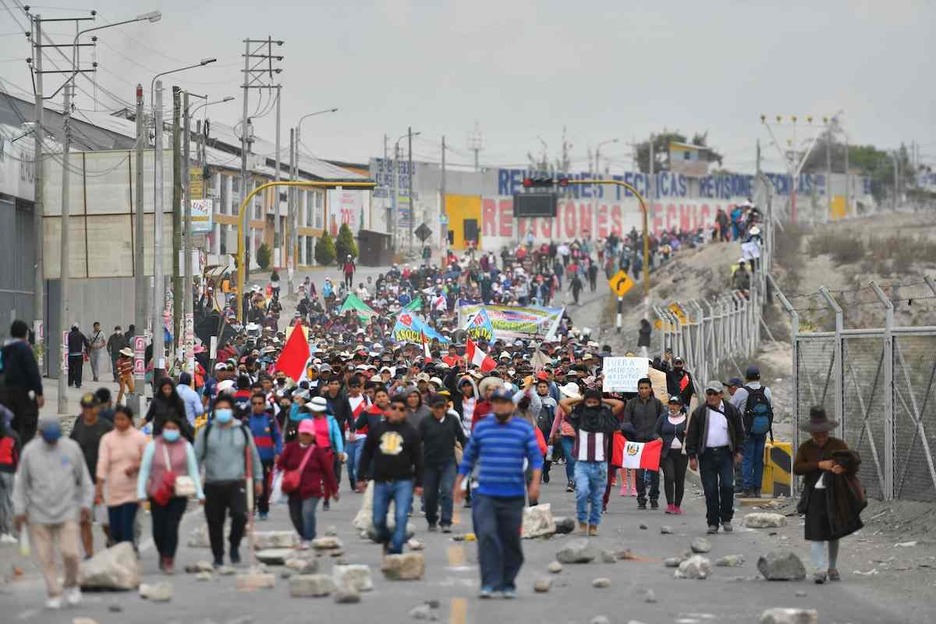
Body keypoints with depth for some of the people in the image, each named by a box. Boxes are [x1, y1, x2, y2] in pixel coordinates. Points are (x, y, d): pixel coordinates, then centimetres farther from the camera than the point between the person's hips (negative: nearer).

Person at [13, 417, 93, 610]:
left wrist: (85, 504, 6)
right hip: (39, 514, 0)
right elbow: (21, 483, 6)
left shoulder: (72, 448, 2)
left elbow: (84, 479, 10)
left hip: (67, 512, 0)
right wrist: (20, 510, 3)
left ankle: (71, 586, 15)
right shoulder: (30, 451, 0)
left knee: (70, 553, -10)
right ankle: (53, 594, 13)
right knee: (46, 557, 0)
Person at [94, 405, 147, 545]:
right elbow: (102, 464, -8)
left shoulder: (139, 437, 1)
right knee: (115, 530, 3)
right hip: (113, 491, 1)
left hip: (132, 490, -1)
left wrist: (135, 467, -15)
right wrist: (99, 489, -16)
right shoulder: (107, 439, 0)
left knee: (127, 526, -11)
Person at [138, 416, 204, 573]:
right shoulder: (153, 445, 2)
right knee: (158, 529, 3)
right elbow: (144, 470, 4)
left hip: (178, 495, 0)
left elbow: (193, 470, 8)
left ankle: (168, 561, -3)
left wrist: (199, 493, 2)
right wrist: (141, 493, -3)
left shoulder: (186, 446, 5)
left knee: (172, 527, -10)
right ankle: (163, 555, 28)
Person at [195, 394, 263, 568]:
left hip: (237, 483, -1)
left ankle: (234, 545, 4)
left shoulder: (243, 431, 9)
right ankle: (218, 557, 19)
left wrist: (258, 479, 14)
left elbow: (253, 456, 15)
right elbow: (197, 456, 7)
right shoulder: (206, 432, 6)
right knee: (215, 523, 4)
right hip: (213, 485, 1)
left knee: (240, 515, -20)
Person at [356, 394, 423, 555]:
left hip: (404, 482, -2)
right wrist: (362, 477, 8)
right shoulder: (377, 429, 7)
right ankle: (386, 541, 35)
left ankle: (395, 551, -9)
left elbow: (418, 459, 5)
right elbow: (366, 454, 12)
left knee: (401, 517, -14)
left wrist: (419, 483, 1)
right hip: (381, 481, 2)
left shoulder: (411, 432, 4)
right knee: (378, 520, 6)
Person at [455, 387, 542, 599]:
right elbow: (469, 457, 17)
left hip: (513, 495, 0)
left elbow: (536, 457, 3)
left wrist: (535, 482, -12)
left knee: (511, 541, 5)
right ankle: (489, 584, -15)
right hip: (485, 494, 0)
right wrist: (458, 483, 15)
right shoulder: (481, 428, 9)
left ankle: (508, 584, 17)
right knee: (487, 536, -14)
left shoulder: (524, 428, 6)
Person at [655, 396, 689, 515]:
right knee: (669, 477, -15)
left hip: (681, 453, 1)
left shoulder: (686, 419, 7)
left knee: (680, 479, 4)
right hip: (667, 453, -1)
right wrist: (658, 438, -8)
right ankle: (670, 504, -15)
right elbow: (656, 432, 14)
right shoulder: (663, 418, 10)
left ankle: (677, 505, 15)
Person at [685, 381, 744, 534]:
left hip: (725, 454, 0)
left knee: (727, 486, -10)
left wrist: (738, 451, 7)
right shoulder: (699, 413, 4)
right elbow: (691, 436, 5)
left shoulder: (731, 411, 6)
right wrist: (692, 456, -1)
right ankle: (713, 523, 6)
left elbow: (739, 432, 14)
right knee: (710, 490, -1)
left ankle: (726, 519, 5)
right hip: (706, 455, 0)